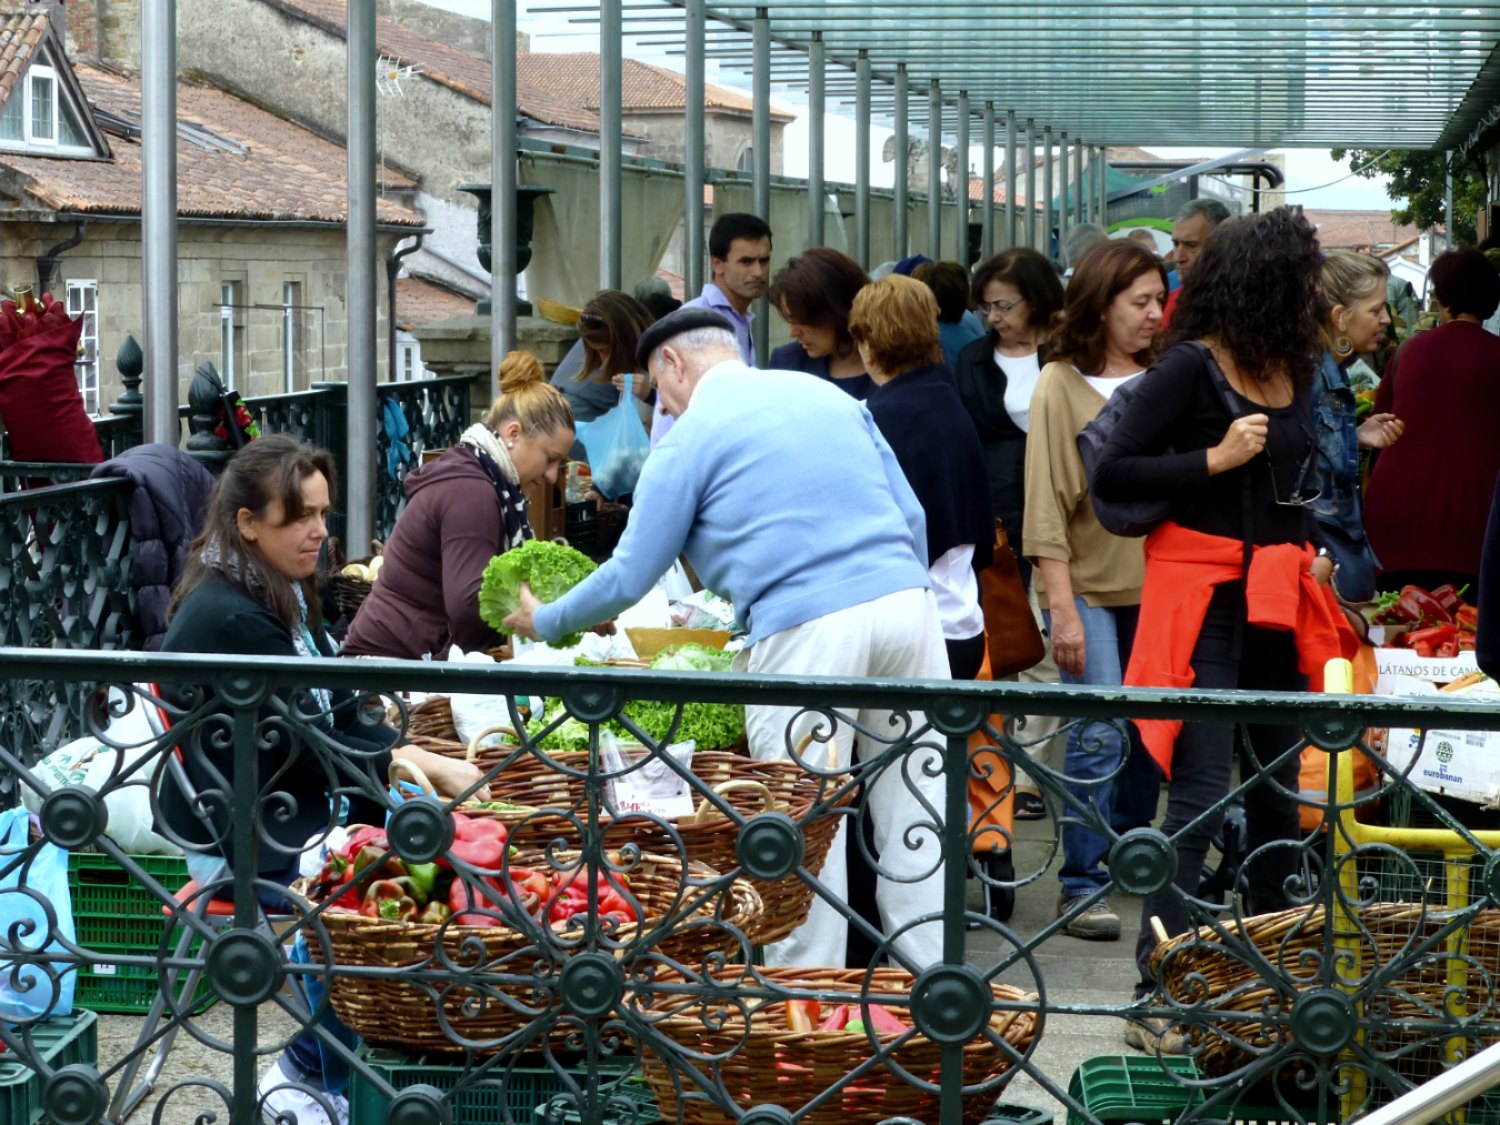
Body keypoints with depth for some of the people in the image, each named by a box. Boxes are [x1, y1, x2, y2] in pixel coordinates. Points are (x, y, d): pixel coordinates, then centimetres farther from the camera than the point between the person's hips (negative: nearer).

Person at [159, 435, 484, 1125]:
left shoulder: (283, 595, 7)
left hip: (295, 810, 9)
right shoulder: (228, 617, -22)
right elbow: (310, 747, -21)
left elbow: (341, 718, 6)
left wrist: (425, 763, -8)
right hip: (240, 841, -9)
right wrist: (432, 772, -17)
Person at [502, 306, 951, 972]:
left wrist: (543, 622, 21)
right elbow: (911, 515, 18)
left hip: (806, 626, -6)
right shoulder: (827, 394, 20)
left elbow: (630, 577, 5)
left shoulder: (691, 436, 3)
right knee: (915, 806, 10)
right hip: (908, 600, 6)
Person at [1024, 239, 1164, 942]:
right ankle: (1082, 885, 0)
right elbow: (1046, 504, -7)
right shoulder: (1061, 384, -4)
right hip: (1089, 586, -4)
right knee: (1099, 735, -9)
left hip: (1155, 586, 4)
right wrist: (1062, 607, -13)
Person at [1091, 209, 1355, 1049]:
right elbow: (1113, 477, -12)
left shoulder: (1294, 368, 11)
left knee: (1281, 785, 14)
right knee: (1200, 798, -10)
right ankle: (1158, 999, -6)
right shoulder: (1191, 368, -11)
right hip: (1206, 598, -8)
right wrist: (1215, 459, -17)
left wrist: (1312, 553, 11)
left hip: (1280, 600, 8)